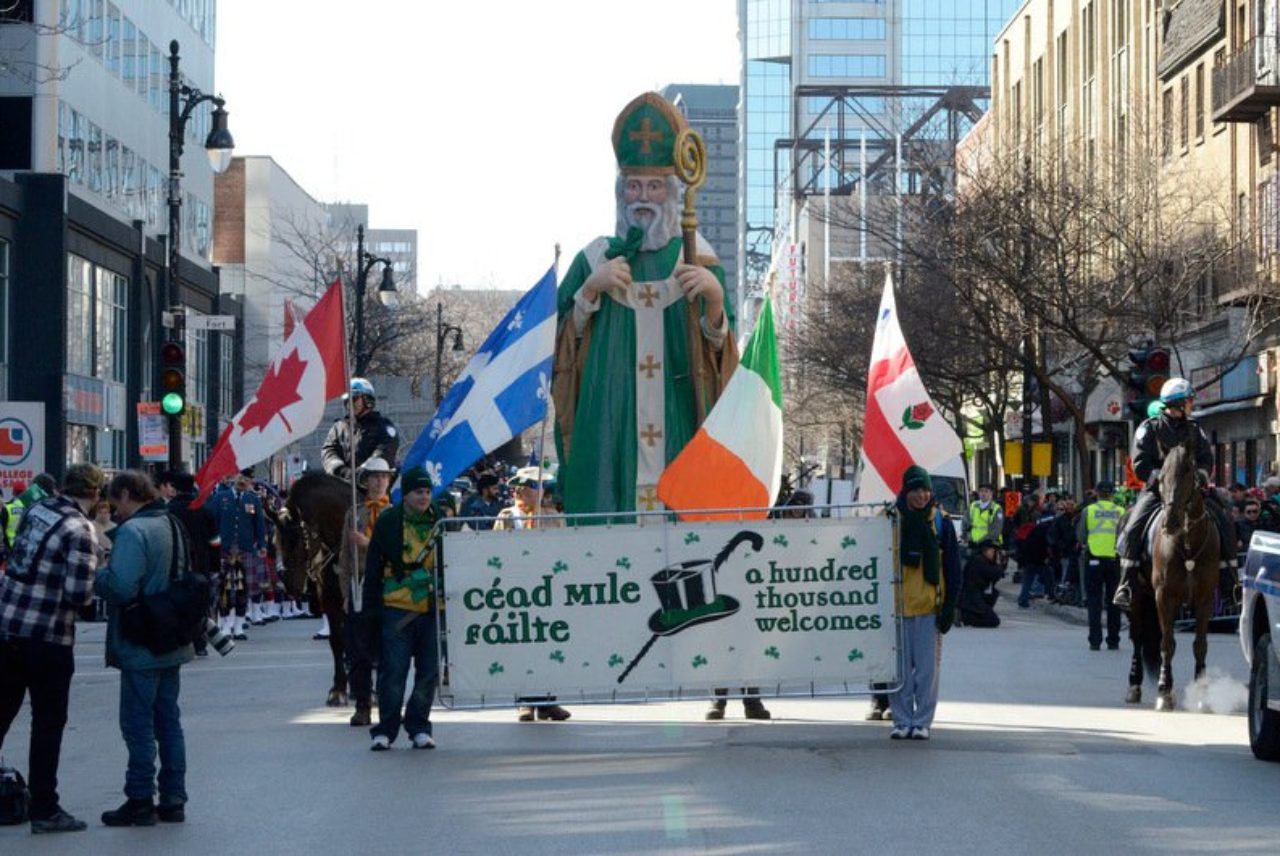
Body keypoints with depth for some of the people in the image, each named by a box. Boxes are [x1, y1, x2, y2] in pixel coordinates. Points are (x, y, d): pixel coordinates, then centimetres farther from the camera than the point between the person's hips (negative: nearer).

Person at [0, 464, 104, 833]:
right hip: (47, 637, -6)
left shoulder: (36, 511, 5)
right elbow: (79, 594, -19)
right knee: (48, 723, 5)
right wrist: (92, 592, 2)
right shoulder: (80, 532, -15)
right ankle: (44, 810, 9)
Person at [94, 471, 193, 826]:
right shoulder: (171, 525, 11)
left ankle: (140, 802, 3)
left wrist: (95, 576, -8)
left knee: (138, 724, -1)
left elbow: (121, 586, -27)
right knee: (168, 720, 13)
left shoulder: (133, 531, -17)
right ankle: (173, 800, 16)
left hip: (141, 647, -9)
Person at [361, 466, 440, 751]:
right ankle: (385, 730, 3)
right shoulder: (388, 522, 0)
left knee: (428, 671, 5)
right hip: (397, 609, -3)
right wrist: (371, 607, -2)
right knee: (393, 670, -5)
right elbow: (373, 567, 2)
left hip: (432, 608, 3)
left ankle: (419, 728, 16)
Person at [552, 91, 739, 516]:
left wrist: (714, 298, -16)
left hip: (680, 431, 0)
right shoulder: (595, 260, 10)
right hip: (609, 432, 0)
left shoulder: (697, 260, 9)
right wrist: (591, 289, -8)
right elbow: (560, 345, 5)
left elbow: (722, 353, 2)